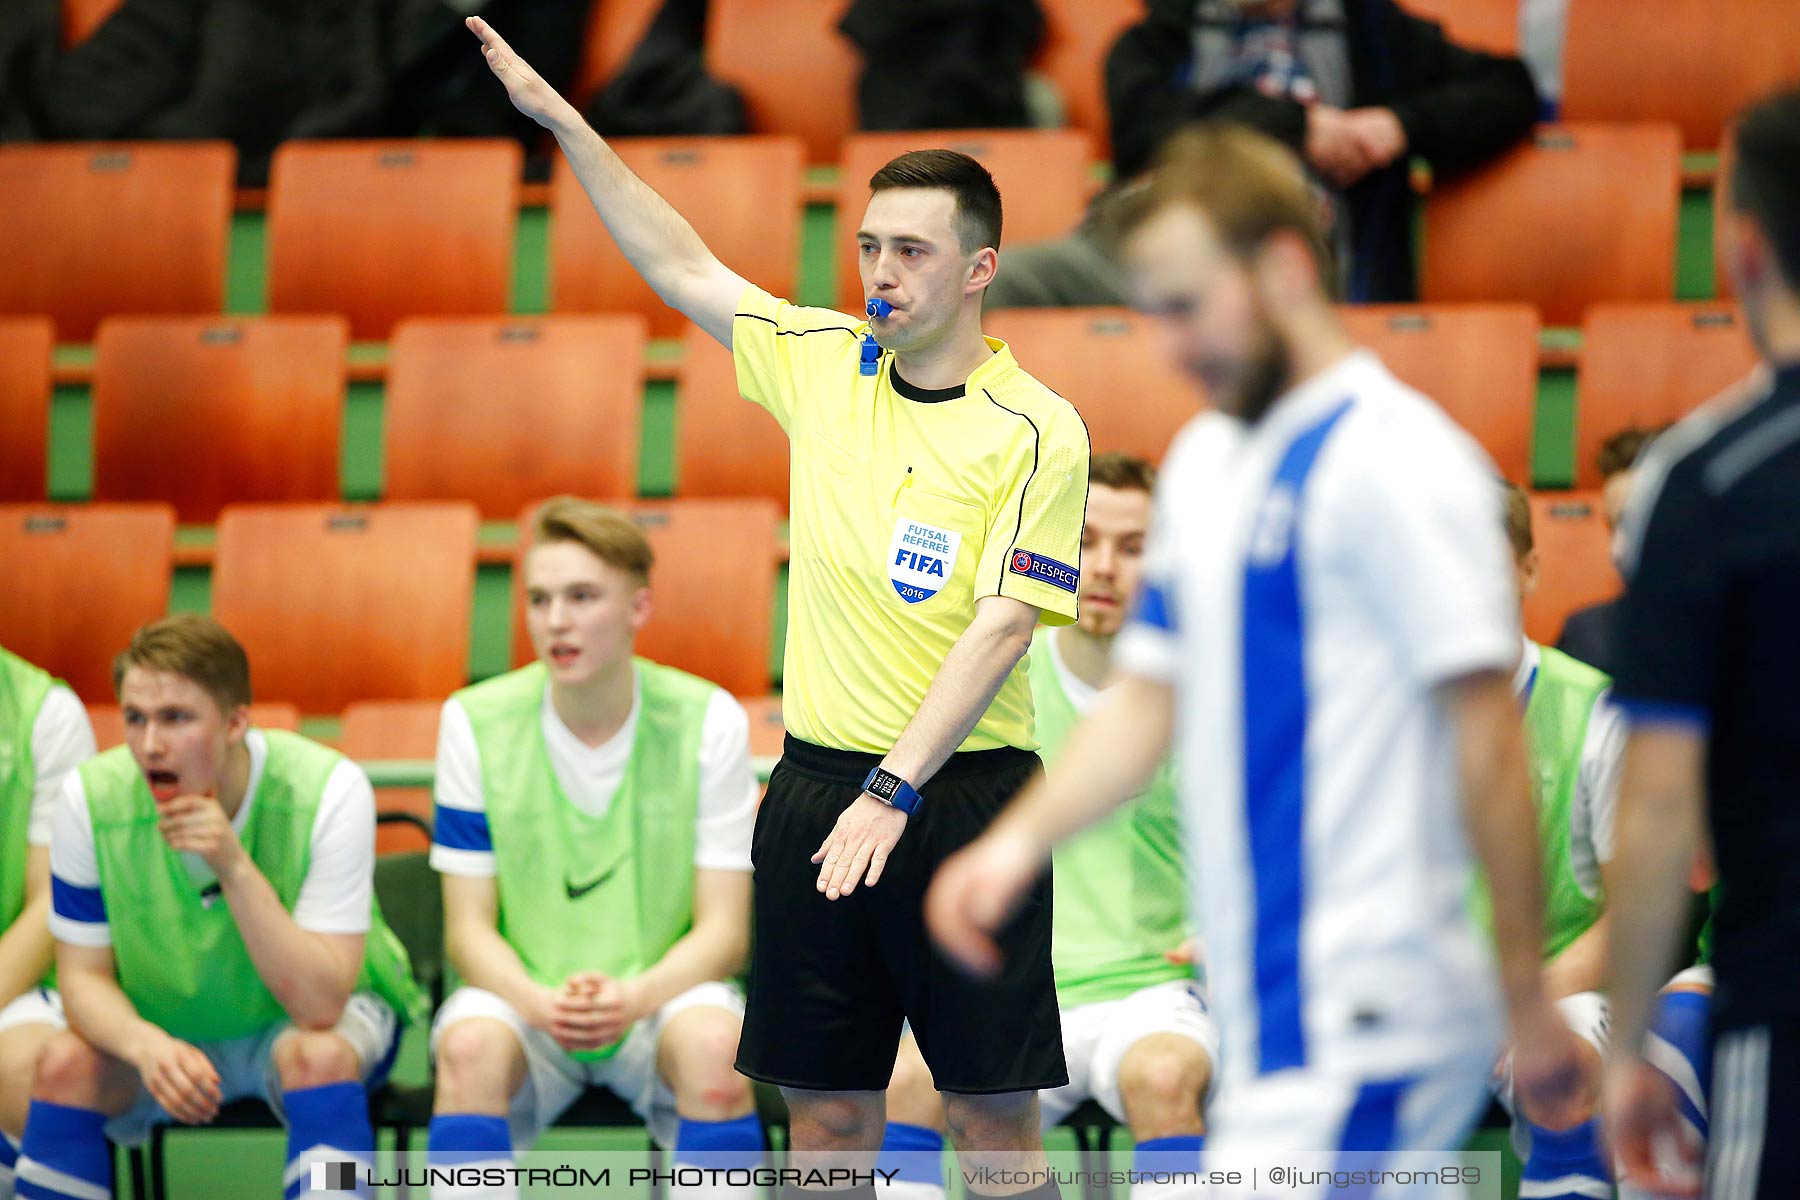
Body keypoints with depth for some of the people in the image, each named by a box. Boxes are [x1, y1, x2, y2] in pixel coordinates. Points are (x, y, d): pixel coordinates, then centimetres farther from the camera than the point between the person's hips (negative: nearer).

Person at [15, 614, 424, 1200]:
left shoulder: (328, 789, -26)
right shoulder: (91, 797, -19)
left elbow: (320, 1002, -30)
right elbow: (84, 976, -11)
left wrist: (235, 867, -41)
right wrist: (147, 1045, -34)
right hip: (159, 1027, 2)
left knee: (320, 1057, -35)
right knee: (66, 1064, -26)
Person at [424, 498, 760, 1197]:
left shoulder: (707, 721, -5)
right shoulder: (477, 722, -4)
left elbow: (723, 930, -6)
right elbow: (468, 928, -3)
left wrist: (633, 998, -27)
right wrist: (541, 1005, -25)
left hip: (662, 998, 0)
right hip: (521, 997, 0)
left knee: (714, 1044, -35)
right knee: (470, 1046, -34)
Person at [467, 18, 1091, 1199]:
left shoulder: (1038, 430, -8)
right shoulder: (825, 364, 8)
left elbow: (1000, 626, -15)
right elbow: (685, 266, 18)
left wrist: (894, 790, -23)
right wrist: (564, 123, 14)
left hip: (962, 792, -5)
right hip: (819, 782, 5)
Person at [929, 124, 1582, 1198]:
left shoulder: (1393, 459, -12)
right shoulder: (1204, 463, 16)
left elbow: (1488, 731, -13)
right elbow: (1147, 698, 21)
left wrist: (1530, 997, -14)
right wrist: (1021, 839, 3)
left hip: (1363, 1021, -9)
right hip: (1271, 1017, 9)